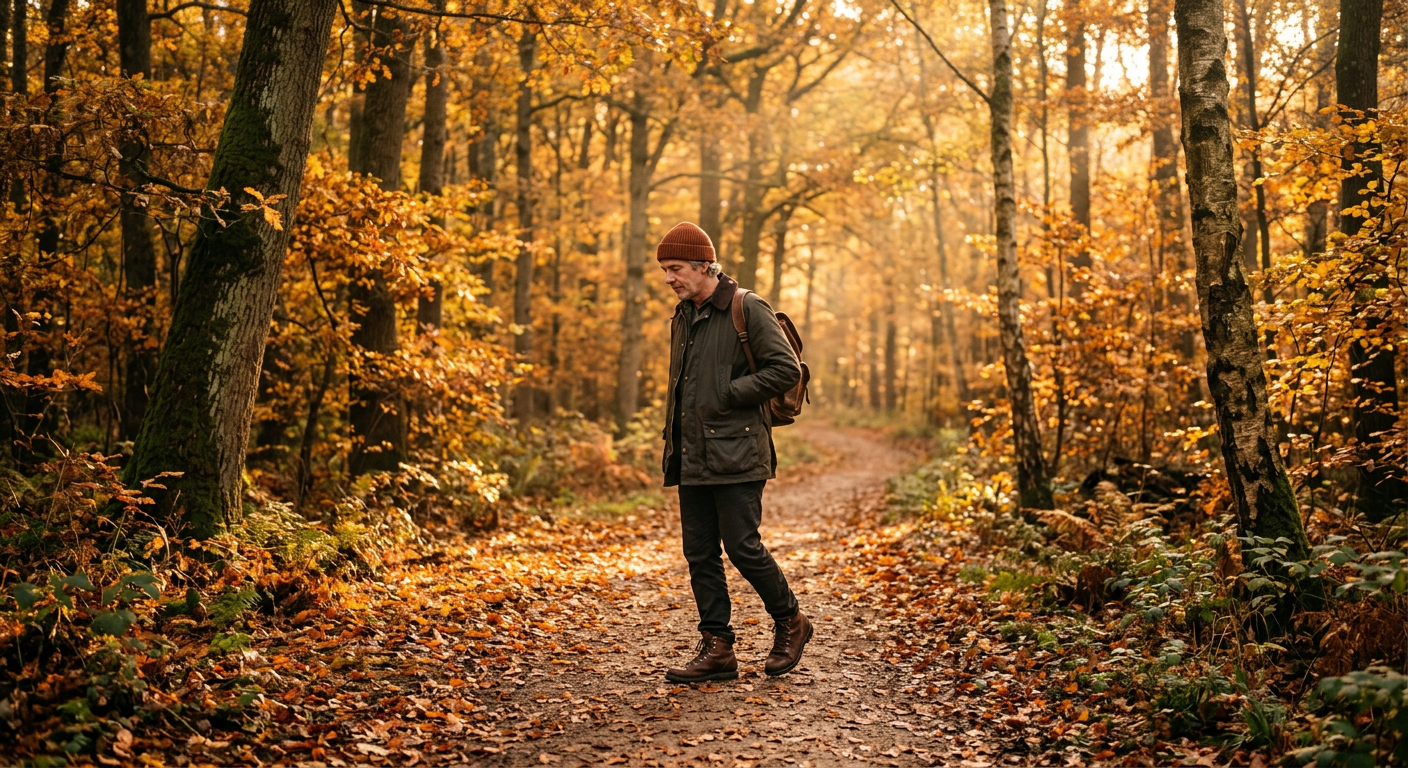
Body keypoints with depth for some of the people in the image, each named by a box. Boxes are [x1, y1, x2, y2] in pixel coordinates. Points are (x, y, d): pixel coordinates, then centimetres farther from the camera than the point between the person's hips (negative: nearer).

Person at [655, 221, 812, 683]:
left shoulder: (747, 310, -8)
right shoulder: (683, 317, 16)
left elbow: (787, 369, -13)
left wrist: (729, 394, -13)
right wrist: (672, 443, 16)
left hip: (736, 455, -8)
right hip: (693, 460, 8)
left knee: (742, 547, -7)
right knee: (700, 554, 6)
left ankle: (790, 622, 15)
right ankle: (717, 648, 13)